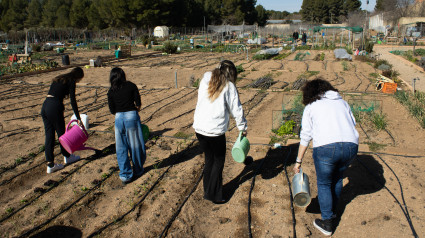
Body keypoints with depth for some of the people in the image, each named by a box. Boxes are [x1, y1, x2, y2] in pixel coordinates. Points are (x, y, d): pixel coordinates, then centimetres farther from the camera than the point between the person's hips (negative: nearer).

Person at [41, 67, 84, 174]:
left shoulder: (58, 79, 23)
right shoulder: (71, 81, -1)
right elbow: (72, 101, -9)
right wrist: (78, 118, -9)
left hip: (45, 106, 7)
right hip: (55, 107, -7)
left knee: (49, 135, 9)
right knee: (61, 133, 13)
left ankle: (50, 165, 13)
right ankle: (67, 157, 34)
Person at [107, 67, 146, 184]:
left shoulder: (111, 91, 4)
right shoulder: (131, 86, 0)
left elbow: (112, 110, 3)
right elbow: (138, 104, -3)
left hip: (118, 118, 2)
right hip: (132, 116, -2)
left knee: (121, 148, 10)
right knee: (135, 145, 11)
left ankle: (125, 175, 12)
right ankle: (137, 171, 25)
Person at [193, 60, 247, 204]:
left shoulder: (205, 80, 7)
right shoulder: (228, 86, -6)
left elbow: (200, 102, 9)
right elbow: (236, 110, -4)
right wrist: (243, 128, 8)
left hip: (199, 128, 5)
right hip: (215, 131, -5)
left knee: (209, 159, 20)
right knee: (218, 162, 12)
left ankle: (208, 191, 31)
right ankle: (214, 195, 18)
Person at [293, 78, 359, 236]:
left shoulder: (311, 107, 12)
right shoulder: (342, 102, 23)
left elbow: (305, 136, 9)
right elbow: (353, 123, 17)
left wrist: (298, 161, 14)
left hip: (326, 147, -4)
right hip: (351, 145, 5)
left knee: (324, 184, 13)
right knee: (337, 178, 27)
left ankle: (327, 223, 18)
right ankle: (332, 211, 42)